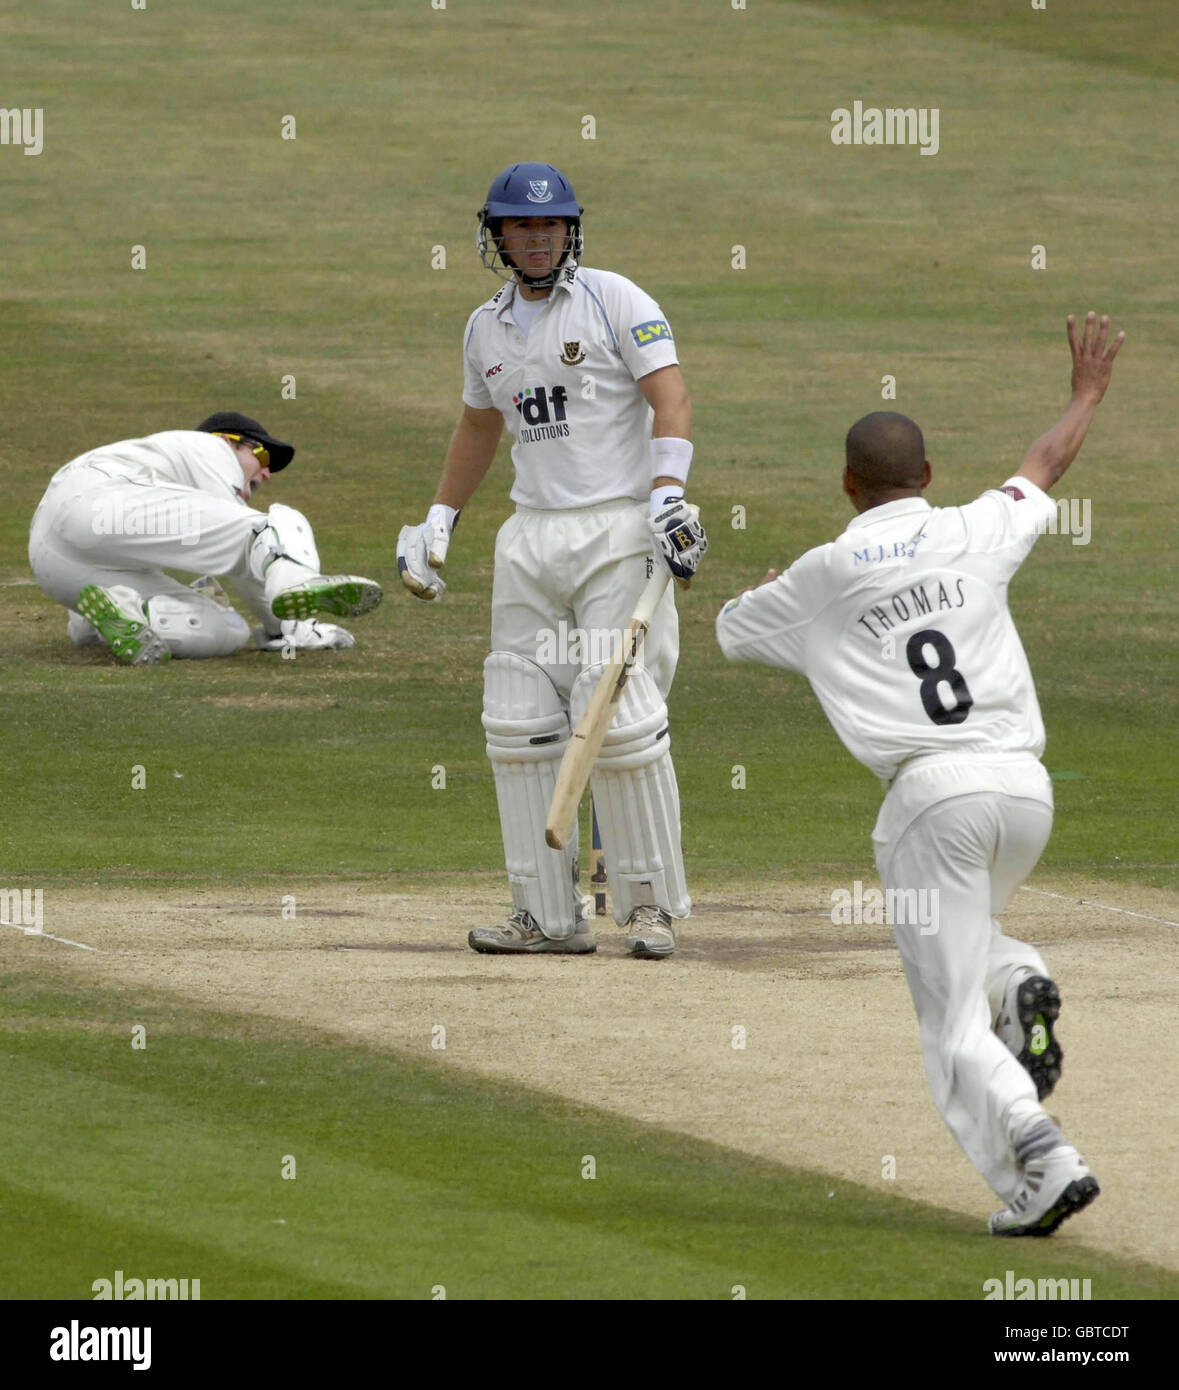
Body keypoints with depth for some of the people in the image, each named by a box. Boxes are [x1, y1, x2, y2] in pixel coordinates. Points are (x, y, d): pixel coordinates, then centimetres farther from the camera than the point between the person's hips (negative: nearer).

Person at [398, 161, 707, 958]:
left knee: (623, 722, -12)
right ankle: (549, 916, 4)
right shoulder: (487, 329, 15)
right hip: (532, 538, 6)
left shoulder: (614, 301, -3)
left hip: (619, 529, -6)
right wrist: (437, 525, 27)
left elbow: (671, 397, -12)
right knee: (519, 727, 0)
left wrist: (667, 492, -25)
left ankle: (651, 904, -1)